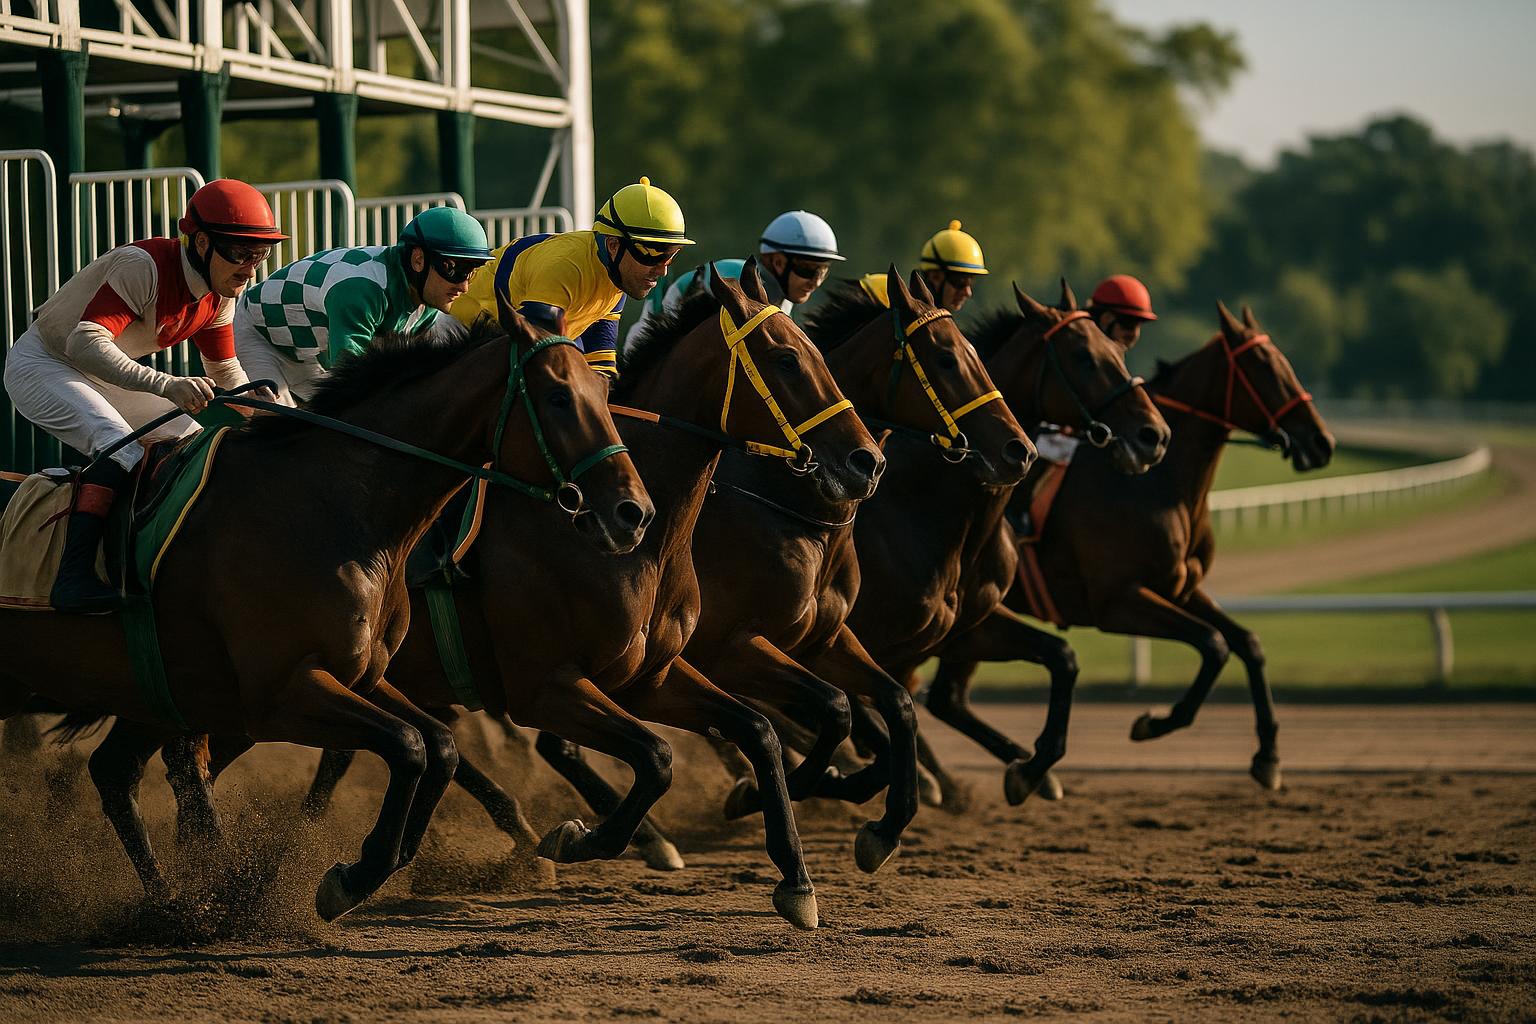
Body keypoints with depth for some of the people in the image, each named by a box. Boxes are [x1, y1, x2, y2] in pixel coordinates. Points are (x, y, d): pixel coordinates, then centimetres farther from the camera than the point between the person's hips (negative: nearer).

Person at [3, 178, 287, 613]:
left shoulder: (219, 293, -5)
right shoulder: (144, 267, -31)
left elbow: (226, 374, 10)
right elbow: (85, 343, -43)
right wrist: (166, 385, -54)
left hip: (101, 377, 9)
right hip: (42, 365, -9)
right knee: (122, 447, -30)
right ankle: (74, 577, -37)